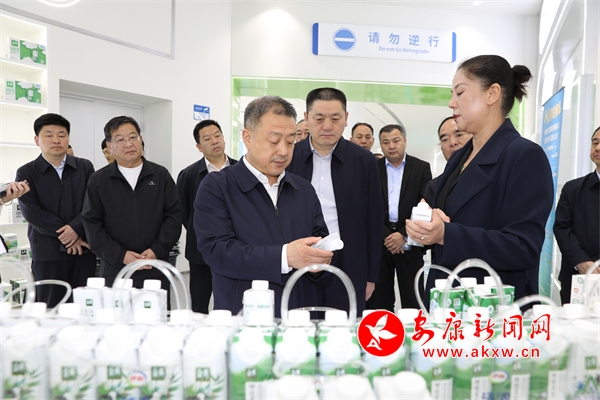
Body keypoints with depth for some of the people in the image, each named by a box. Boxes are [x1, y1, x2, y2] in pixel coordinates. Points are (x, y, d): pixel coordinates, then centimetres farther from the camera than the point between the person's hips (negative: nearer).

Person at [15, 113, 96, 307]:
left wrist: (76, 228, -16)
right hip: (47, 254, -1)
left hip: (83, 250, 2)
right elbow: (31, 212, -7)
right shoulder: (26, 173, 4)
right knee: (51, 308, 5)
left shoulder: (85, 167, 9)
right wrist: (66, 237, -11)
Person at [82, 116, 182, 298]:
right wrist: (120, 255, -9)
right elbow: (92, 223, 1)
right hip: (115, 269, 0)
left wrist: (157, 250, -9)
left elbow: (174, 216, 3)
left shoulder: (161, 175, 6)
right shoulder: (98, 180, 5)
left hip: (156, 268, 0)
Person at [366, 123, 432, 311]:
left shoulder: (422, 168, 5)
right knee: (379, 299, 5)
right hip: (378, 241, 1)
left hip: (409, 243, -1)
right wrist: (386, 235, -9)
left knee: (412, 300, 3)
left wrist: (403, 235, -11)